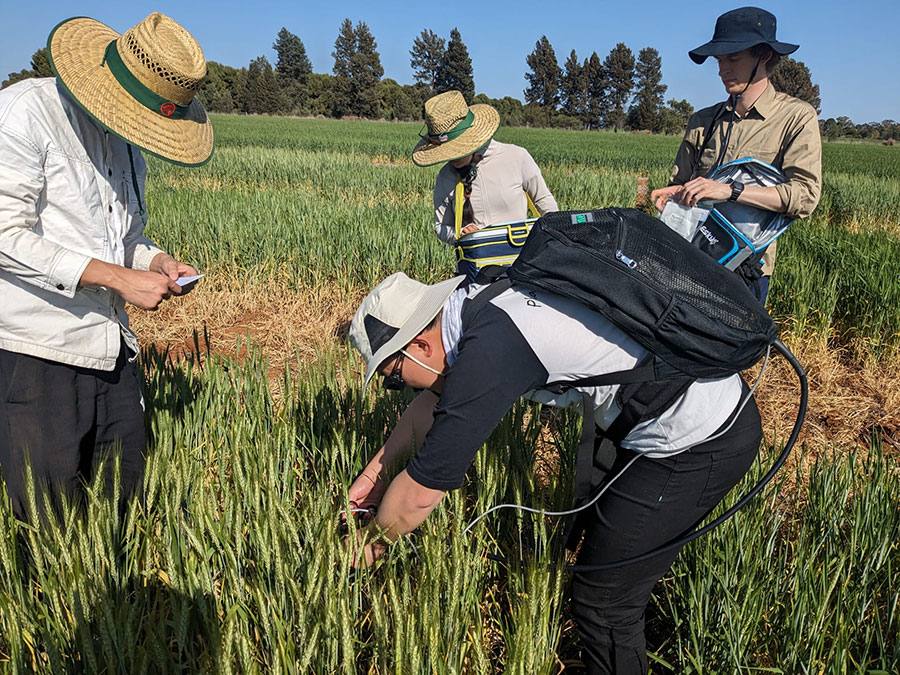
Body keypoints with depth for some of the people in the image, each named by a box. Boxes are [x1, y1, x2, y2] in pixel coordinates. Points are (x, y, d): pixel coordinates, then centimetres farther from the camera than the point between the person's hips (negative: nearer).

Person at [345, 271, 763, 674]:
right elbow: (434, 400, 18)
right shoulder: (479, 304, 2)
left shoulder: (487, 353, -26)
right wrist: (375, 471, 25)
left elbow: (419, 493, -16)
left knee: (603, 603, 1)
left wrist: (372, 543, 3)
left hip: (699, 444, -10)